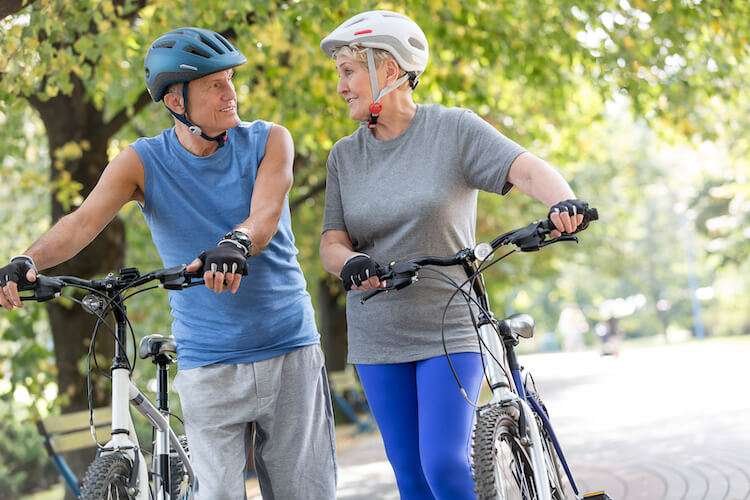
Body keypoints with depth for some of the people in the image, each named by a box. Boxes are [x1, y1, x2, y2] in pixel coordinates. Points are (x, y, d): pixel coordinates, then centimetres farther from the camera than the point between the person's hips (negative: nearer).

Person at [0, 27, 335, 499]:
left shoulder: (268, 141, -3)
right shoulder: (143, 162, -3)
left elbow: (266, 213, -21)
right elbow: (84, 221, -18)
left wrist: (236, 244, -45)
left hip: (290, 354, 1)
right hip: (208, 367, 0)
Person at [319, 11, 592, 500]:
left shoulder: (454, 129, -6)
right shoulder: (344, 155, 6)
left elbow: (528, 169, -19)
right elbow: (332, 243, 1)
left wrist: (563, 202, -40)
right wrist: (352, 263, -22)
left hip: (450, 331, -4)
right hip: (377, 337, 4)